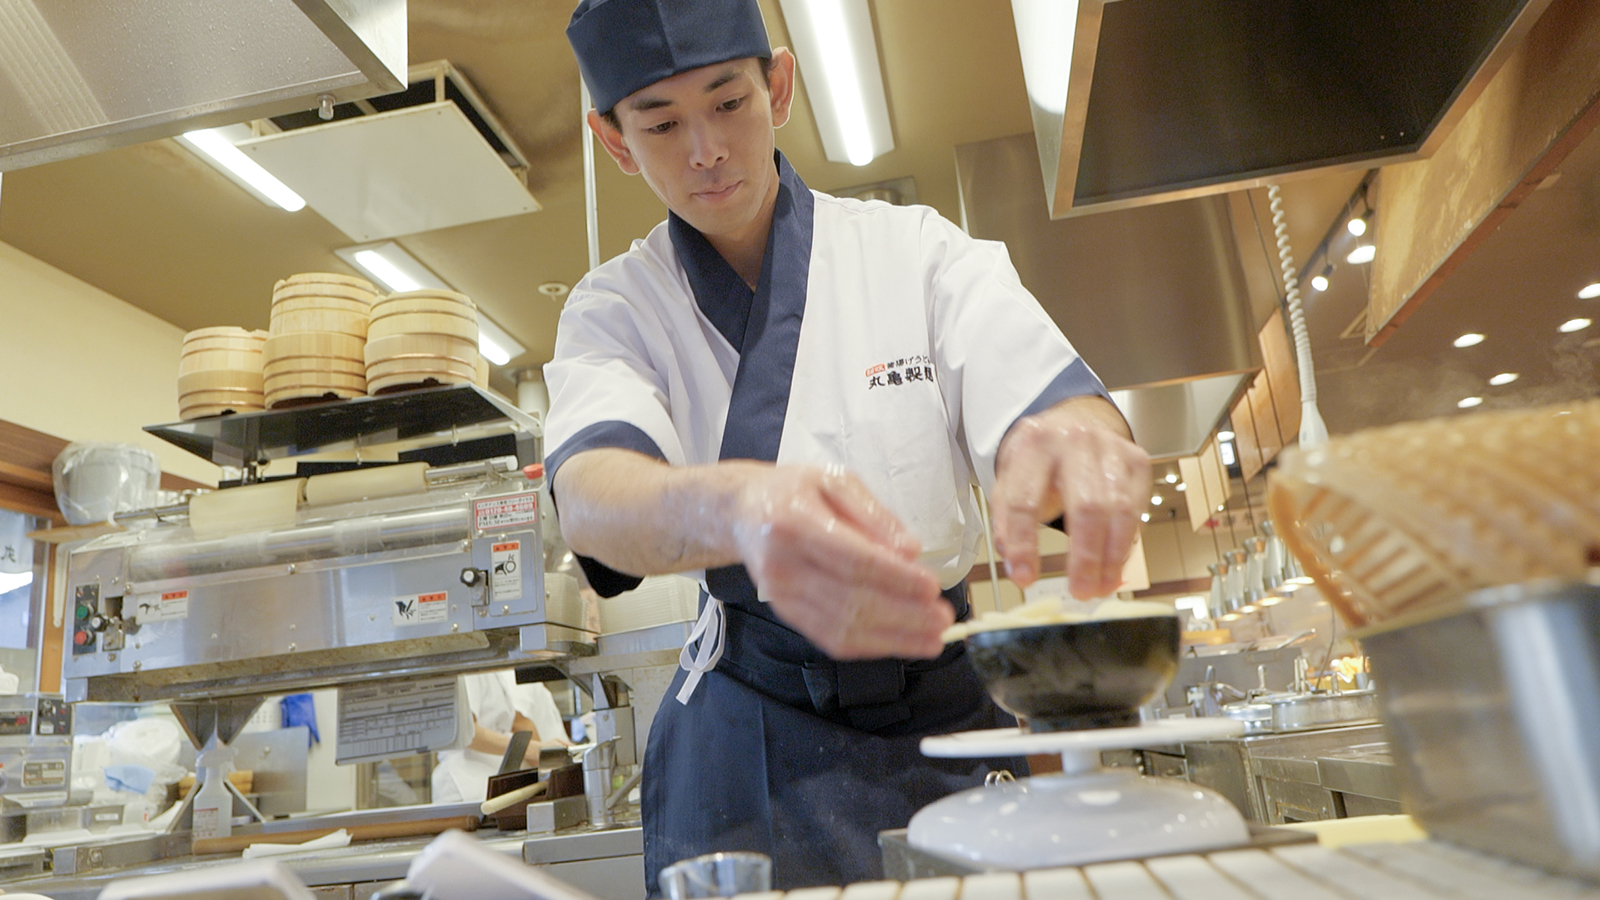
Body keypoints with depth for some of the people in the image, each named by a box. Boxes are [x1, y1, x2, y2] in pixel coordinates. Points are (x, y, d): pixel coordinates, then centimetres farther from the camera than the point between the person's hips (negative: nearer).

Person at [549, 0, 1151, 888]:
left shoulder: (915, 249, -2)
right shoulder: (615, 307, -2)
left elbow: (1052, 401, -15)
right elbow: (590, 499, -23)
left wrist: (1080, 444, -41)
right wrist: (734, 508, -46)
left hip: (946, 719, 1)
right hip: (749, 740, 0)